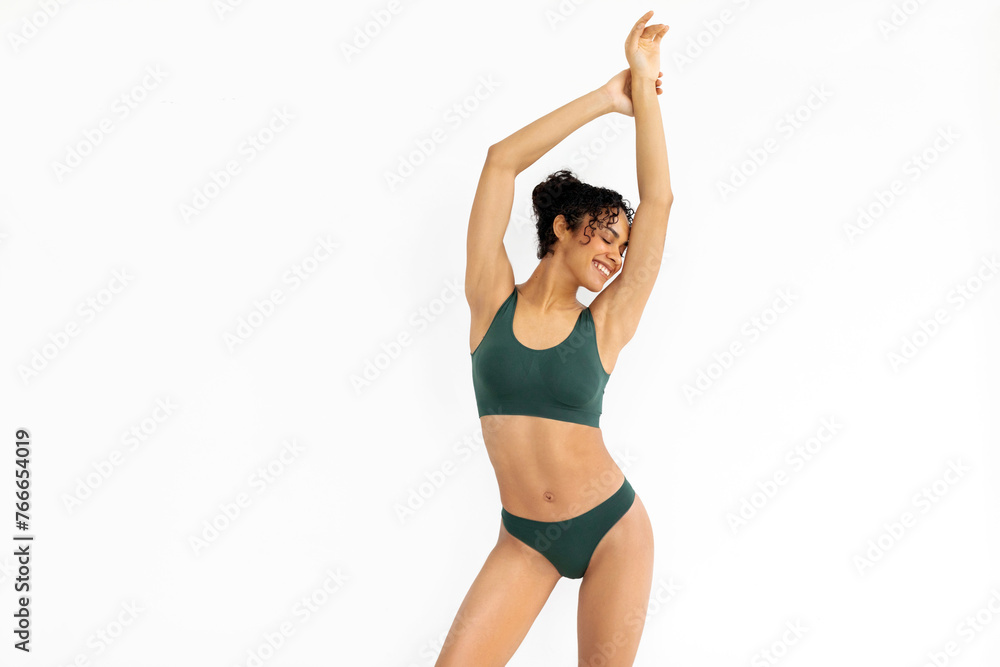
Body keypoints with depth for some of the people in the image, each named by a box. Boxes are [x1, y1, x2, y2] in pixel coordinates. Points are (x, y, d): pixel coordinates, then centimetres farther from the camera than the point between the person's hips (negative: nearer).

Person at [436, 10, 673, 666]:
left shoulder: (604, 325, -2)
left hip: (612, 528, 0)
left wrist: (644, 85, -3)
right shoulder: (493, 299, -2)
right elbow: (502, 160, -7)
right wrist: (606, 97, -3)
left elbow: (659, 199, -6)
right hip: (525, 537, 0)